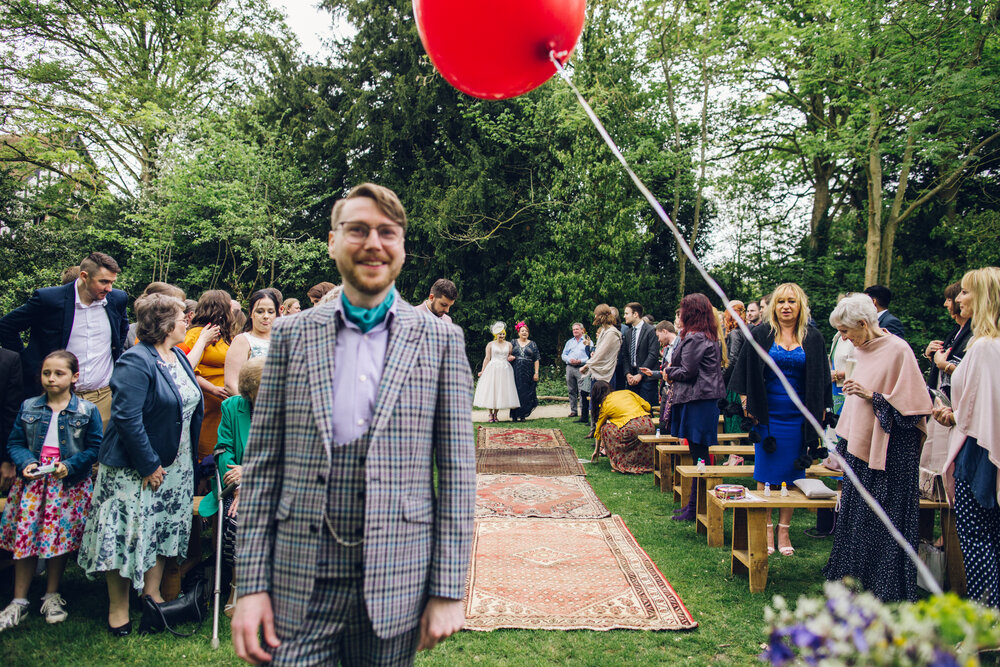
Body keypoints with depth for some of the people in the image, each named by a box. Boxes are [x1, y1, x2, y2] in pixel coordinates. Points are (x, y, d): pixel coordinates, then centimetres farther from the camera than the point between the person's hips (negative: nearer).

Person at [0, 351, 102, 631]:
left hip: (69, 484, -2)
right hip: (32, 482, 2)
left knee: (60, 538, 4)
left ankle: (52, 597, 23)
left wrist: (69, 465, -17)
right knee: (25, 537, 2)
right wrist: (26, 462, -11)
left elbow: (94, 448, -3)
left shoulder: (87, 411, -2)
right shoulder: (28, 408, 6)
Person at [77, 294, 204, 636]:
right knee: (128, 532, 2)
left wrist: (190, 459, 12)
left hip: (174, 465, 8)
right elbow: (127, 417, -25)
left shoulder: (179, 357, 7)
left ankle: (152, 596, 28)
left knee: (163, 530, 14)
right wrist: (148, 465, -21)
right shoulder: (136, 361, -20)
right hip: (134, 467, -8)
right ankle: (118, 608, 17)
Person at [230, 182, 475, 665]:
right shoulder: (292, 334, 4)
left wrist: (449, 590, -4)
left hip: (398, 580, 0)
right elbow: (262, 463, 3)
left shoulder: (440, 339, 0)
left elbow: (457, 471, -1)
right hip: (301, 577, 1)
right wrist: (251, 584, -1)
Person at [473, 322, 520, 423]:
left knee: (501, 391, 1)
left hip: (505, 370, 2)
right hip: (492, 369, -2)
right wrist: (482, 371, 0)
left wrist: (511, 358, -4)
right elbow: (487, 358, 4)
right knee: (490, 391, -3)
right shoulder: (490, 344, 4)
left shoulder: (508, 344, 11)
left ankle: (495, 414, 11)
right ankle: (491, 415, 8)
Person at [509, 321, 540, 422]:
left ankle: (522, 415, 8)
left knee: (526, 394, -1)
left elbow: (537, 359, 5)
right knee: (515, 392, -2)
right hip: (515, 372, 0)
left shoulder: (532, 344, 8)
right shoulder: (514, 343, 10)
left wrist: (536, 373, -3)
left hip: (528, 373, 0)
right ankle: (514, 415, 5)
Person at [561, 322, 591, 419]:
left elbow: (591, 356, -3)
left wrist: (580, 361, -14)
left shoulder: (587, 341, 6)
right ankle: (573, 411, 11)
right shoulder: (569, 342, 21)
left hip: (581, 368, -5)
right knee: (571, 391, 5)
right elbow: (564, 355, 17)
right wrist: (569, 360, -4)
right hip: (570, 367, 5)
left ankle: (583, 412, -10)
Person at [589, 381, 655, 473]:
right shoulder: (627, 392, 22)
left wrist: (597, 450, 37)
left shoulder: (605, 405, 13)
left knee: (605, 428, 14)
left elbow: (598, 429, 24)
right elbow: (647, 406, 18)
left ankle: (620, 464, 10)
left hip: (632, 428, -6)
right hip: (649, 425, 6)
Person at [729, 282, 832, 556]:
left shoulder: (813, 338, 4)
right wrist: (747, 407, -4)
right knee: (766, 472, 2)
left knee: (792, 474, 6)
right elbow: (746, 374, 3)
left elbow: (821, 380, 8)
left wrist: (820, 414, 3)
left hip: (798, 416, 1)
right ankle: (767, 531, 11)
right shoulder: (760, 335, 0)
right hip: (768, 414, -1)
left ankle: (784, 531, 16)